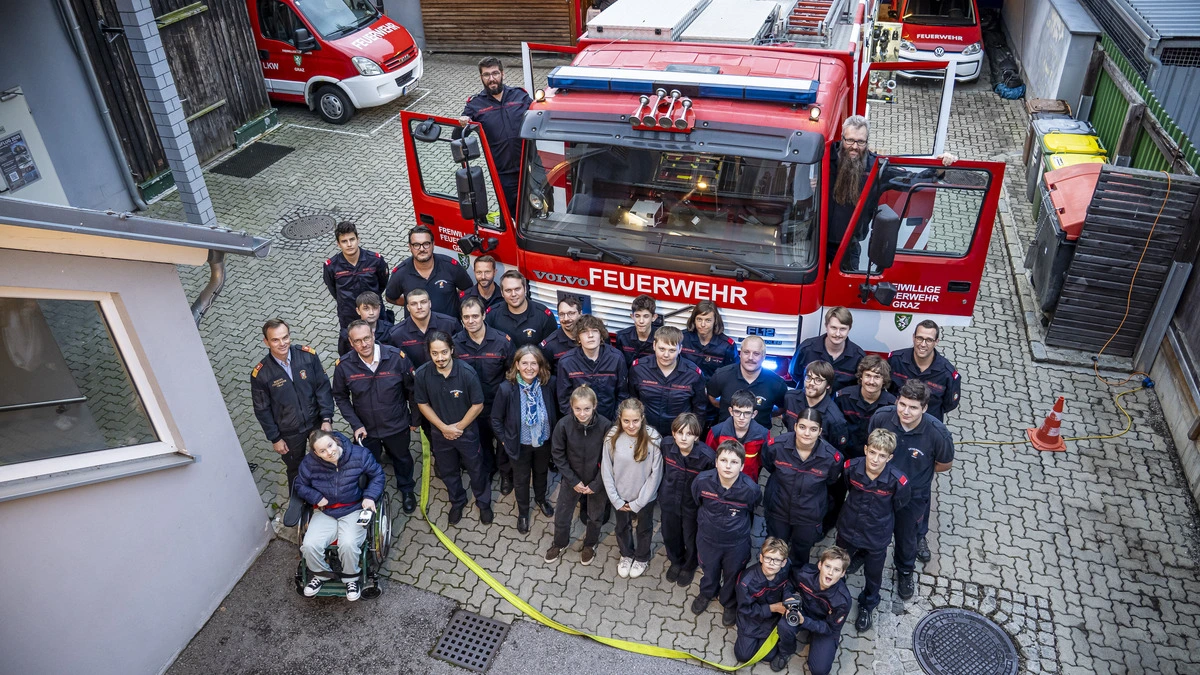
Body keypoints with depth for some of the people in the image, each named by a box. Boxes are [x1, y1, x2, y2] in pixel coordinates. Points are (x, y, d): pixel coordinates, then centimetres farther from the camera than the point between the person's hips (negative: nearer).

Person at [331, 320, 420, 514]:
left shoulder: (396, 357, -25)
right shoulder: (344, 366, -20)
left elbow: (412, 390, -11)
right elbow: (340, 397, -5)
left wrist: (415, 419, -3)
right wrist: (356, 424, -13)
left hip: (397, 425, -1)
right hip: (366, 429, 1)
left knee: (402, 458, 25)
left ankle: (407, 490, 54)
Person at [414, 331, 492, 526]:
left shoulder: (467, 372, -26)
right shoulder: (422, 374, -20)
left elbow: (478, 405, -15)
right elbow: (422, 404, -6)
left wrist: (459, 427, -13)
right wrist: (444, 427, -12)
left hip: (467, 431, -2)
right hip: (440, 434, 2)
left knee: (476, 470, 16)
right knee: (448, 472, 22)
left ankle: (484, 503, 41)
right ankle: (457, 502, 48)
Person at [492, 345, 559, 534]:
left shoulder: (549, 383, -23)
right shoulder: (506, 388, -27)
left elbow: (556, 410, -4)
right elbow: (496, 419, -12)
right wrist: (505, 441, -9)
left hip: (544, 442, 2)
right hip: (520, 445, -2)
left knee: (541, 473, 30)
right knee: (521, 479, 22)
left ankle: (540, 499, 61)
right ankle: (523, 512, 49)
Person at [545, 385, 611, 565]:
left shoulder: (605, 425, -27)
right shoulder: (564, 424, -25)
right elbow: (557, 454, -11)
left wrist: (596, 484, -14)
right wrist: (573, 481, -12)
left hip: (597, 481, -1)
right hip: (572, 480, 1)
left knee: (595, 516, 22)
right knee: (561, 515, 19)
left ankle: (589, 545, 51)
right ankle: (560, 543, 49)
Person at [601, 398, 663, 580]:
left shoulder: (653, 439, -26)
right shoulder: (612, 437, -21)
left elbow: (655, 473, -18)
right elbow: (606, 470, -10)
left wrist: (638, 503, -13)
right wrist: (616, 499, -9)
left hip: (644, 497, -2)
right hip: (620, 496, 2)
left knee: (644, 528, 25)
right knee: (622, 527, 26)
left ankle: (642, 558, 52)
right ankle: (626, 555, 55)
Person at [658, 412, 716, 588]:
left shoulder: (707, 456, -32)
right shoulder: (666, 445, -21)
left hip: (693, 506, -3)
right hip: (669, 501, 3)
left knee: (691, 540, 21)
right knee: (670, 536, 25)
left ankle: (689, 567, 53)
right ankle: (676, 562, 57)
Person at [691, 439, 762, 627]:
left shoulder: (750, 489, -30)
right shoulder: (702, 481, -28)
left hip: (737, 543, -1)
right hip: (707, 538, 1)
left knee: (733, 575, 24)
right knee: (709, 569, 29)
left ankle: (730, 603, 55)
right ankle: (707, 593, 61)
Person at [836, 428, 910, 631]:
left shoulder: (897, 480, -32)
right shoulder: (851, 467, -27)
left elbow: (899, 504, -8)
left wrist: (881, 516, 6)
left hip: (877, 536, -1)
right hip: (849, 528, 1)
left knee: (874, 575, 23)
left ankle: (867, 606, 52)